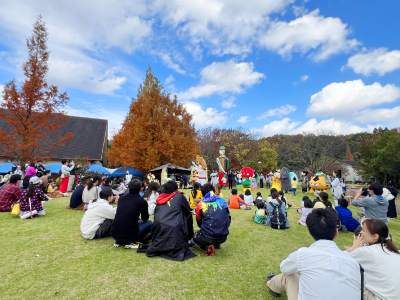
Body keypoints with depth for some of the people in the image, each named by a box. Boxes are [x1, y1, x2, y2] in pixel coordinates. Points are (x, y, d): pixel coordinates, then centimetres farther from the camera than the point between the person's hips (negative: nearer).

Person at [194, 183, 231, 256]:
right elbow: (228, 218, 13)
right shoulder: (222, 201, 2)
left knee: (195, 236, 28)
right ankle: (217, 245, 22)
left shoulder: (201, 205, -5)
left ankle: (207, 246, 1)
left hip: (208, 238, -4)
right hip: (223, 238, 5)